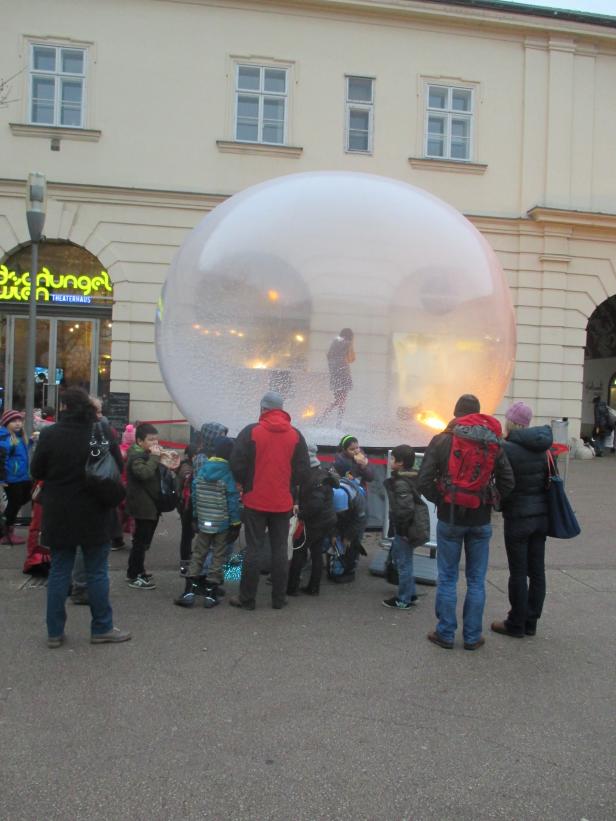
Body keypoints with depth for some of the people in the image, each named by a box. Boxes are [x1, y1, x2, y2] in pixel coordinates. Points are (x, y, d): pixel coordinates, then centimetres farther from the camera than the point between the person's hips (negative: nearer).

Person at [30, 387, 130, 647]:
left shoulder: (49, 434, -9)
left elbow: (36, 471, 0)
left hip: (58, 515, 1)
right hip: (93, 516, -1)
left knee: (59, 572, 11)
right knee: (97, 572, 8)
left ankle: (54, 632, 16)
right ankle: (101, 628, 16)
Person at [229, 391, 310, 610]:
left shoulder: (250, 432, -8)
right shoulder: (295, 435, 1)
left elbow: (237, 465, -9)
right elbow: (303, 470, 1)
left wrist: (246, 484, 9)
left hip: (255, 501, -2)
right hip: (283, 502, 2)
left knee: (252, 549, 5)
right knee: (280, 550, 9)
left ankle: (247, 598, 10)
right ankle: (279, 598, 14)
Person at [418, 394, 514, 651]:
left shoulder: (442, 441, -6)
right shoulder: (493, 443, 2)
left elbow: (423, 481, -10)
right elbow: (508, 482, 3)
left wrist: (439, 500, 4)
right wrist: (492, 502, 12)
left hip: (449, 517, -2)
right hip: (481, 520, 2)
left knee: (447, 578, 8)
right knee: (476, 580, 11)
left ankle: (445, 634, 15)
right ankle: (472, 636, 17)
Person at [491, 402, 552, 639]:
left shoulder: (506, 448, -16)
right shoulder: (541, 448, 5)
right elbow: (549, 480, 12)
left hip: (518, 517, -6)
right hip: (541, 515, 6)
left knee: (518, 573, 3)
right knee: (537, 571, 12)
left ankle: (516, 624, 14)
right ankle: (531, 621, 23)